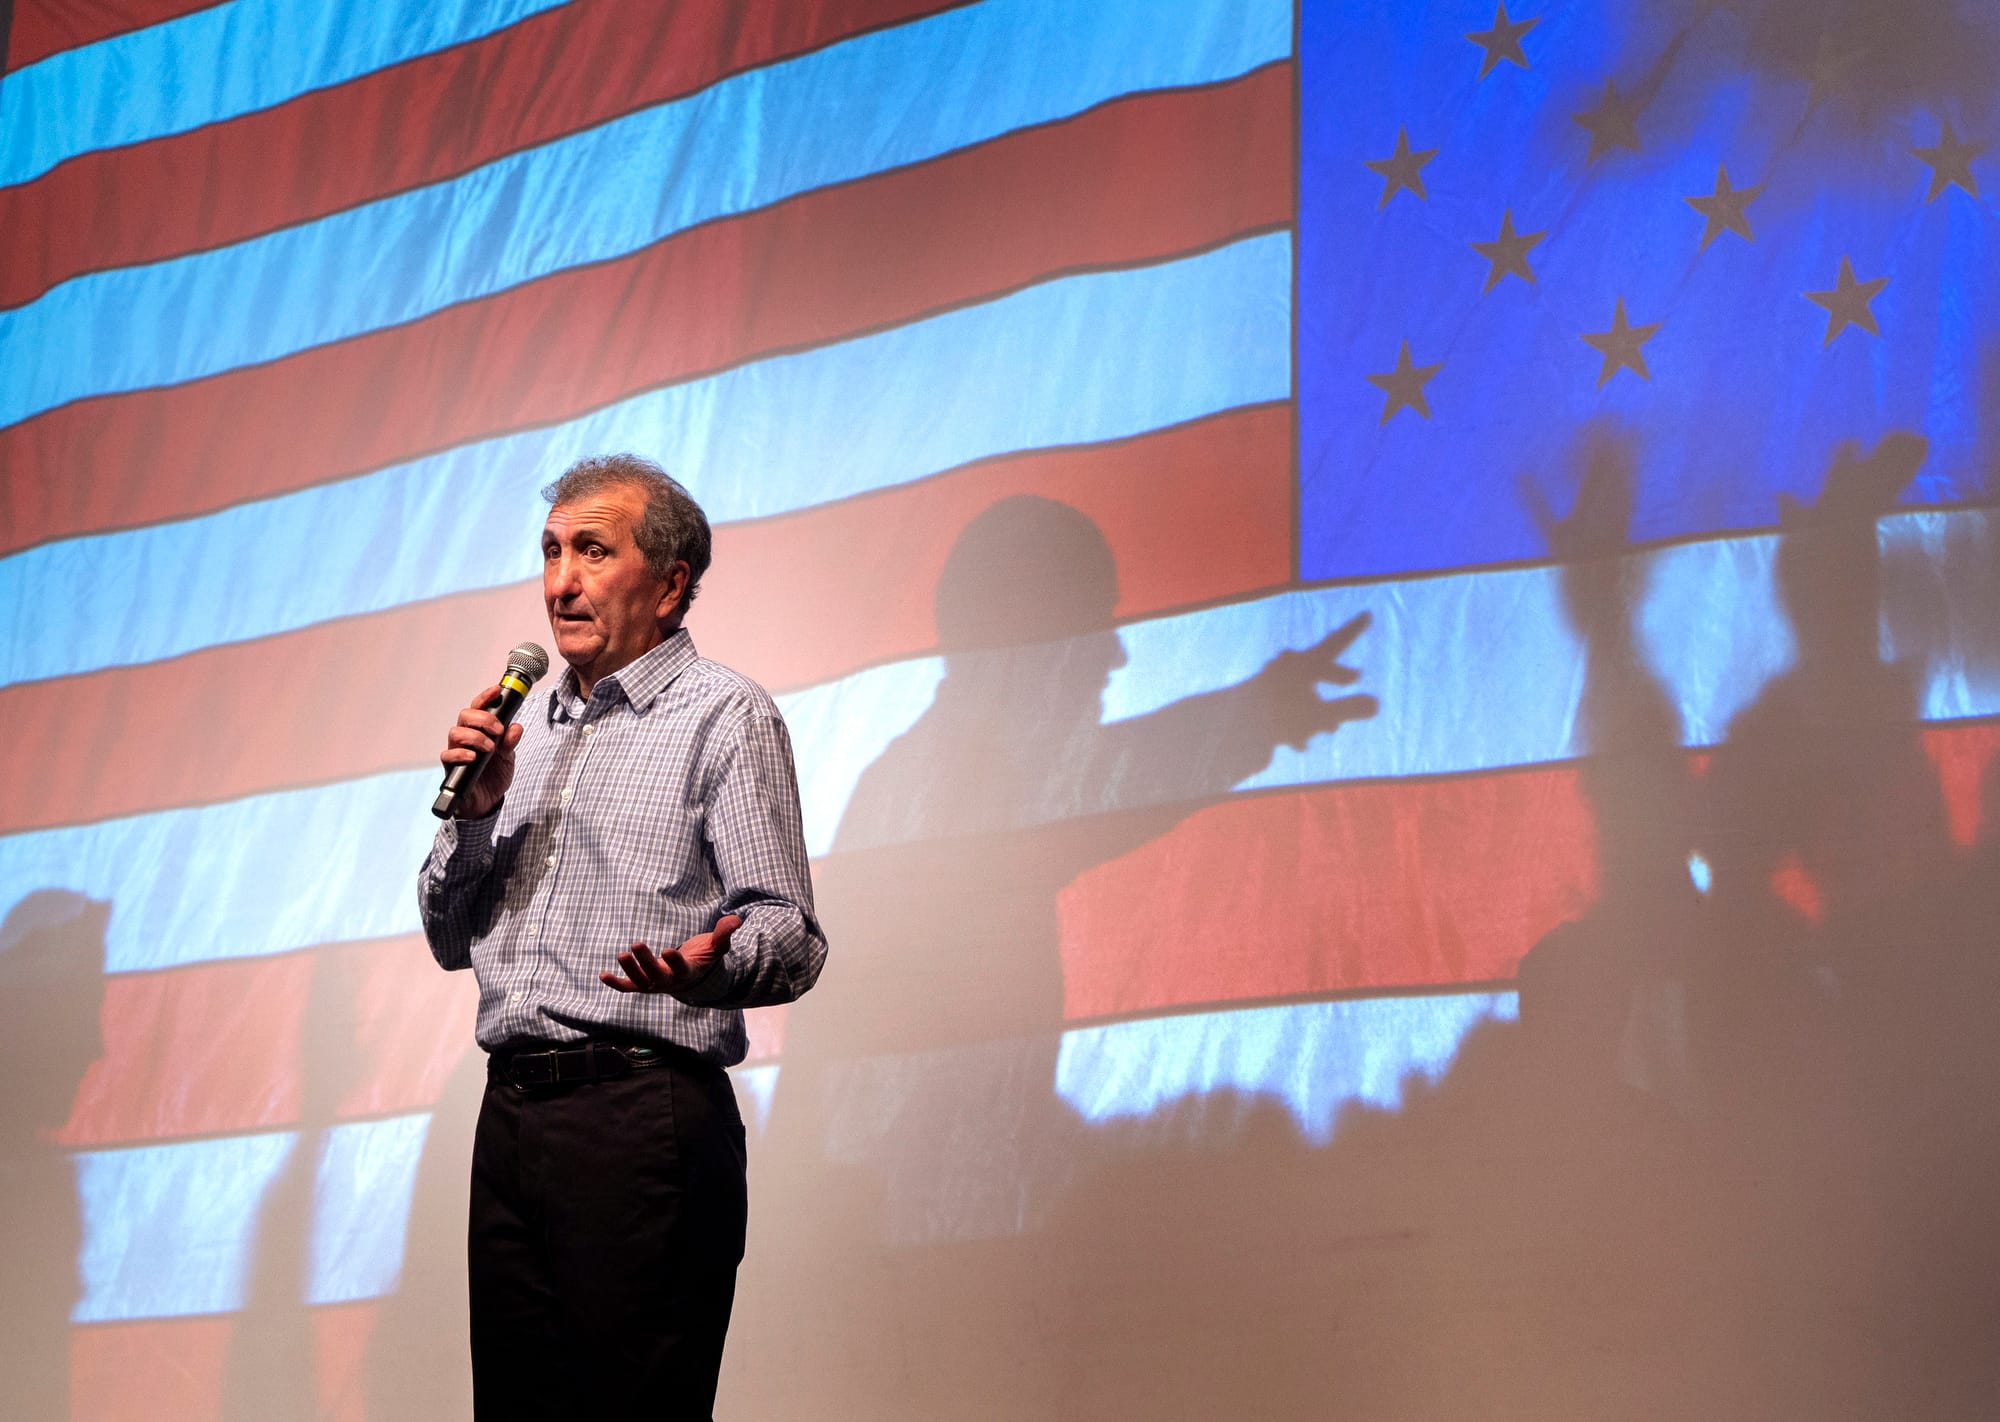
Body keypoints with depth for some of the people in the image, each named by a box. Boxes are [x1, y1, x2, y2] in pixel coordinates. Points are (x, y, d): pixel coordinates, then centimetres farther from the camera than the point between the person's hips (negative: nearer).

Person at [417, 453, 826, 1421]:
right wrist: (473, 808, 4)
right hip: (511, 1114, 7)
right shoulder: (528, 722, 20)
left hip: (641, 1115, -6)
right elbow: (452, 940, 21)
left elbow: (790, 937, -8)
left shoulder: (724, 716, 0)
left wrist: (706, 966, -31)